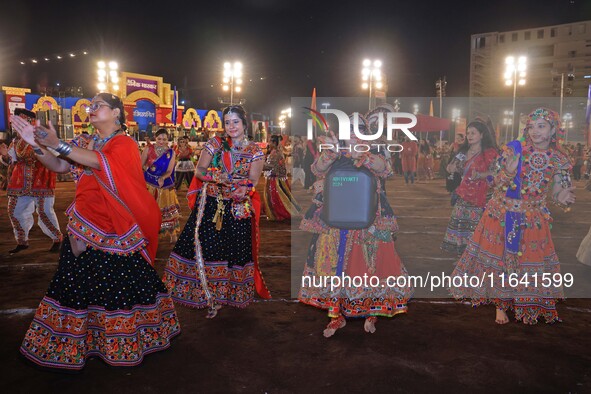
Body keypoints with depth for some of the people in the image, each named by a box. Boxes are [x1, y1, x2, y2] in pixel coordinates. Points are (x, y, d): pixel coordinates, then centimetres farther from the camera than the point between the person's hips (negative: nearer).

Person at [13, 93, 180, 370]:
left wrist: (59, 145, -34)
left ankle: (125, 338, 18)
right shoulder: (86, 143, 15)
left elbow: (99, 161, -25)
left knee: (121, 279, -1)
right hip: (86, 225, 6)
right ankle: (80, 338, 25)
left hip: (116, 227, -6)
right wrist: (37, 145, -9)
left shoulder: (125, 143, -7)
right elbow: (59, 167, 7)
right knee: (80, 279, 9)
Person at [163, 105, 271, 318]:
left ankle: (224, 293, 18)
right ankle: (210, 296, 14)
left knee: (235, 249, 0)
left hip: (238, 209, 0)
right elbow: (199, 170, -2)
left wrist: (244, 189, -31)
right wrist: (215, 176, -23)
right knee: (204, 246, -2)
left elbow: (253, 180, -8)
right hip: (210, 205, 1)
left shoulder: (255, 151, 2)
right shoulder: (215, 143, 4)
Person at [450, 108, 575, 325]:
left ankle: (526, 304, 28)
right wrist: (509, 172, -29)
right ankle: (500, 304, 23)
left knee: (532, 260, 8)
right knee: (500, 257, 6)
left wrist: (563, 198, -22)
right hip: (503, 214, -1)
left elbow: (557, 195, 2)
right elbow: (498, 184, -8)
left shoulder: (560, 160, -3)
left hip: (533, 220, 2)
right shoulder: (514, 149, -9)